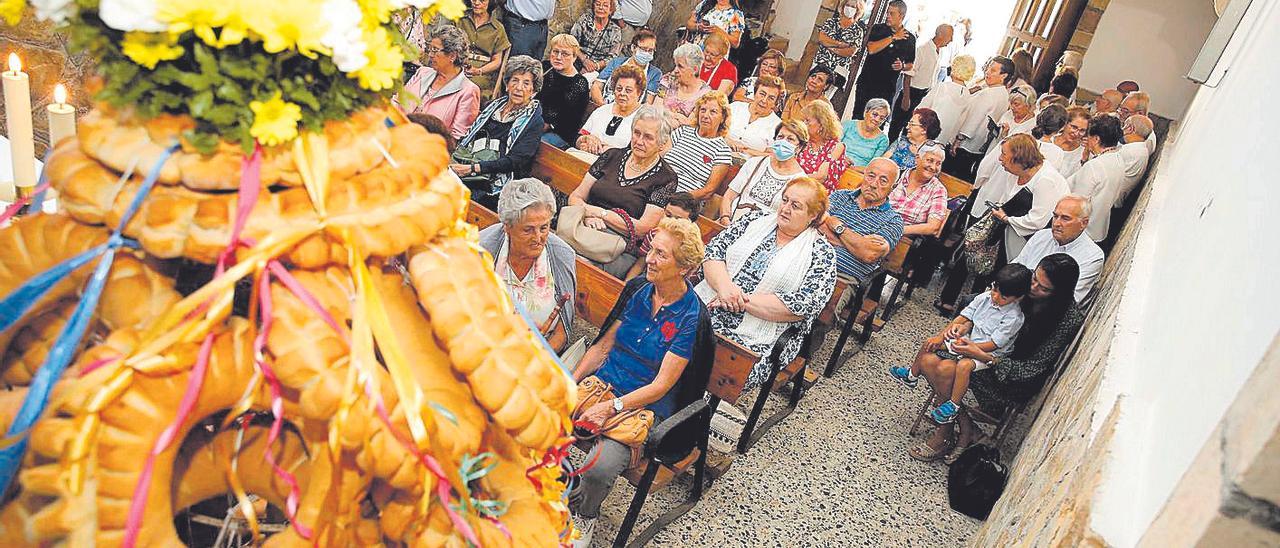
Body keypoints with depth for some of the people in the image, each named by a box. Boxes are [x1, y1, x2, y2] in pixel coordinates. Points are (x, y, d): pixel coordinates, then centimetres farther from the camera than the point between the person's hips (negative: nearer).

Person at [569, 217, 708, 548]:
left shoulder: (691, 316, -13)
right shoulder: (638, 289, 3)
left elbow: (662, 385, -14)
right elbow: (604, 345, 9)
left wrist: (611, 408, -22)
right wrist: (571, 382, -4)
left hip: (646, 406, -5)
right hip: (601, 383, 5)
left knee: (600, 467, -29)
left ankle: (584, 514, 8)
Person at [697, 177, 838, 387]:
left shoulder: (822, 253, 0)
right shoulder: (756, 219, 13)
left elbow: (801, 307, -11)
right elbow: (713, 251, 6)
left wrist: (743, 300, -14)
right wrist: (725, 286, -14)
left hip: (755, 341, -4)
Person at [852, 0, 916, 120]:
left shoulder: (910, 38, 6)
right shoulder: (878, 28, 3)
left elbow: (910, 64, 14)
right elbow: (871, 49, -15)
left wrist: (902, 66, -9)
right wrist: (893, 37, -13)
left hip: (887, 88, 0)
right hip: (866, 83, 0)